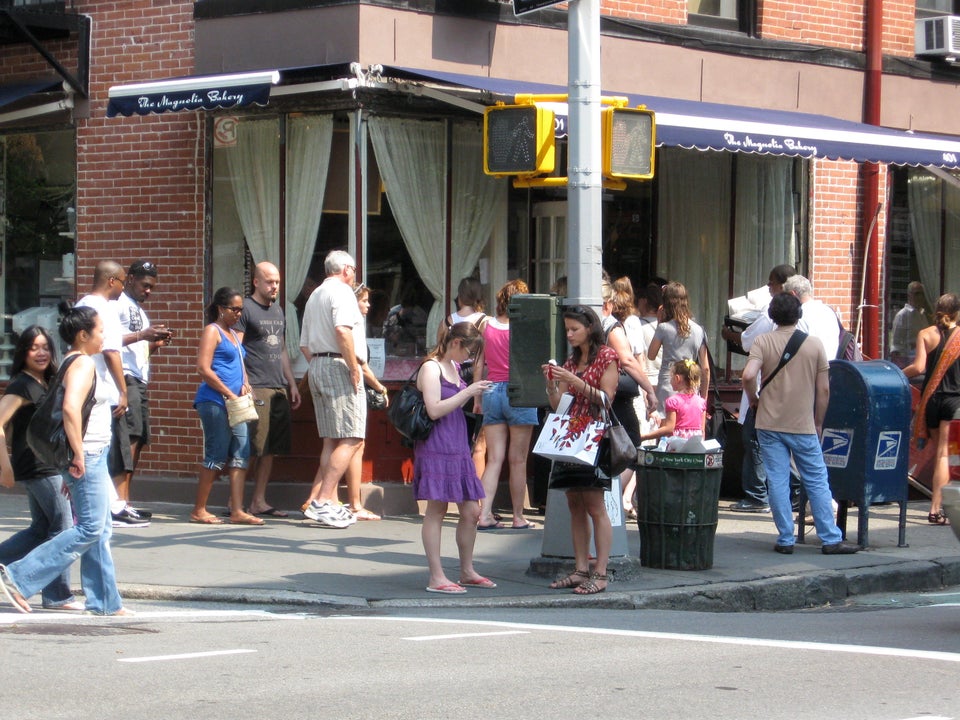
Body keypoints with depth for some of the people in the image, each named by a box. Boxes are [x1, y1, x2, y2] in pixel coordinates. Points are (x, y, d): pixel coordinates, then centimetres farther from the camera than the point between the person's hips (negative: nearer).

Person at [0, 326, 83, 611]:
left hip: (49, 466, 9)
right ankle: (58, 596, 1)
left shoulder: (44, 383, 13)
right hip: (39, 467, -9)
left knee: (41, 529, 15)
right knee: (63, 528, -4)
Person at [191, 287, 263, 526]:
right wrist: (229, 394, -14)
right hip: (214, 401, -8)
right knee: (217, 456, -6)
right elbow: (204, 369, -13)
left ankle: (237, 511, 1)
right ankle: (199, 511, 2)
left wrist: (245, 383, 8)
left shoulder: (234, 335, 22)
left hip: (234, 404, 8)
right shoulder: (212, 331, -4)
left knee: (241, 454, 1)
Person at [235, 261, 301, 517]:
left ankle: (259, 501, 12)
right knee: (248, 449, -8)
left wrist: (292, 384, 22)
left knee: (270, 449, 7)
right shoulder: (245, 309, -4)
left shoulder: (278, 311, 21)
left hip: (278, 389, 8)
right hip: (255, 389, -8)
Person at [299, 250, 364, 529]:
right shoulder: (342, 291, -6)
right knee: (351, 439, -10)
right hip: (338, 365, -9)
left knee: (332, 439, 12)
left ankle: (322, 499, 8)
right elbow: (343, 330, -23)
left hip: (315, 366, 9)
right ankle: (322, 500, -17)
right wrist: (354, 368, -19)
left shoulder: (314, 295, 22)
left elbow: (304, 345, 24)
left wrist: (317, 367, 21)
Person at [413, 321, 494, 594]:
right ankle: (437, 578, -2)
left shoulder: (453, 367, 18)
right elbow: (434, 410, -19)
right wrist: (468, 392, -17)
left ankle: (467, 572, 21)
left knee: (471, 512, 9)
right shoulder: (431, 368, -10)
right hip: (437, 447, -9)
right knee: (436, 510, -4)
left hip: (458, 447, 9)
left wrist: (473, 392, 13)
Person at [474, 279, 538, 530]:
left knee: (494, 459, 5)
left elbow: (478, 365, 7)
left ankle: (485, 515, -3)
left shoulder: (487, 325, 4)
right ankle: (518, 517, 10)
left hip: (492, 392, 4)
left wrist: (477, 398, 13)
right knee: (518, 460, 4)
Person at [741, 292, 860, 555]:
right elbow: (824, 389, 1)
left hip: (770, 424, 0)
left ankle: (785, 540, 3)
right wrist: (818, 423, 12)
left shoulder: (763, 342, -3)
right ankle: (831, 539, 7)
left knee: (777, 482, 3)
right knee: (817, 482, 6)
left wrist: (754, 401, 1)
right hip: (803, 425, 0)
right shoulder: (814, 344, 0)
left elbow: (748, 376, -18)